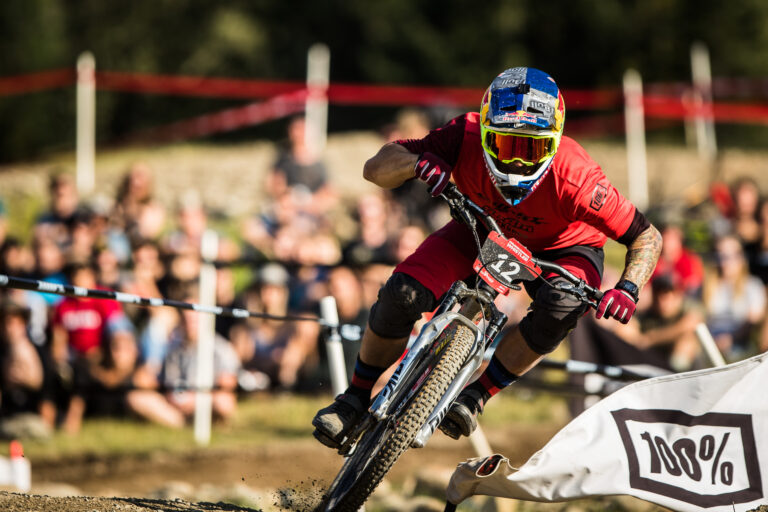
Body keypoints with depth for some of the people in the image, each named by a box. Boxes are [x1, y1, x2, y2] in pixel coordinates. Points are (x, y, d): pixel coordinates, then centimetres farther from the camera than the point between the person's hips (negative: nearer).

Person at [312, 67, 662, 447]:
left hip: (561, 249, -2)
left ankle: (476, 396, -16)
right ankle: (356, 398, 5)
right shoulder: (467, 138, -33)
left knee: (560, 307, -34)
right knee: (402, 294, -18)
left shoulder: (574, 177, -38)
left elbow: (648, 237, -26)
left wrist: (628, 288, -45)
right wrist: (417, 162, -49)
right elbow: (375, 168, -28)